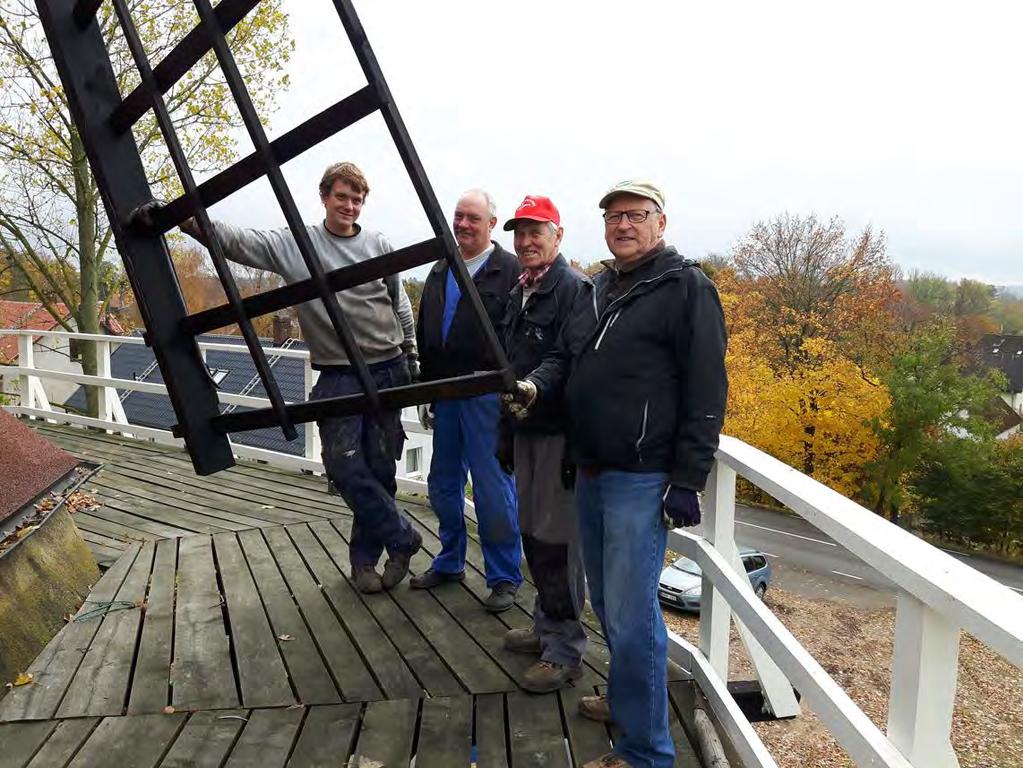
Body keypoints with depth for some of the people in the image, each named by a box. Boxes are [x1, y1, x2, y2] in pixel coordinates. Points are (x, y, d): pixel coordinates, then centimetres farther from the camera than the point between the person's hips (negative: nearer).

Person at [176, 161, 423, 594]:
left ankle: (366, 555, 23)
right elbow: (237, 242, -7)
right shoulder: (293, 245, 2)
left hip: (386, 371, 1)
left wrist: (410, 352, 13)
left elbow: (400, 303, 14)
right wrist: (190, 220, -22)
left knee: (380, 469, 6)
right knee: (344, 466, -7)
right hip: (336, 376, -1)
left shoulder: (378, 246, 6)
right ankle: (402, 538, 11)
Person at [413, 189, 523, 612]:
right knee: (443, 485, 16)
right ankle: (449, 562, 34)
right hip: (445, 394, 7)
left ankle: (504, 577, 15)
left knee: (493, 489, 0)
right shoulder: (440, 272, 16)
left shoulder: (510, 271, -6)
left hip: (487, 397, -7)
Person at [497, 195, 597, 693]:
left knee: (557, 540, -4)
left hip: (559, 432, -9)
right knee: (533, 534, 17)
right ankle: (546, 625, 34)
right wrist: (506, 435, 22)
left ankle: (564, 650, 9)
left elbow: (573, 358, -21)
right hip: (526, 429, 9)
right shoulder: (520, 293, 17)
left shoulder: (573, 288, -10)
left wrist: (536, 386, -38)